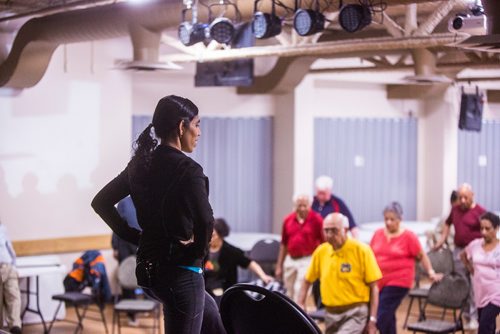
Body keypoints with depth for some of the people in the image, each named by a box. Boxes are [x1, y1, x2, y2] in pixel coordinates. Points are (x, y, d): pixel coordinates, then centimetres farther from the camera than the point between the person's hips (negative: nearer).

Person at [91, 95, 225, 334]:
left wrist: (133, 236, 10)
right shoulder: (187, 169, -18)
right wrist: (198, 250, -12)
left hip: (148, 268, 9)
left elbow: (101, 202, 12)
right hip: (180, 271, -9)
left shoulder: (141, 164, 5)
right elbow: (205, 221, -31)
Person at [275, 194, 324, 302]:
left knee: (300, 290, -14)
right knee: (290, 293, 10)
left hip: (307, 260, -5)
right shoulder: (288, 220, 7)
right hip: (290, 260, 5)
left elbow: (324, 243, -3)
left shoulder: (316, 220, -5)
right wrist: (279, 265, 14)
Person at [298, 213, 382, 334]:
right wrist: (301, 305, 2)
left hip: (355, 313, -5)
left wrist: (372, 319, -11)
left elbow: (373, 287, -8)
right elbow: (307, 281, 14)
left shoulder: (362, 250, -10)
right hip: (331, 314, 6)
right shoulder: (321, 251, 2)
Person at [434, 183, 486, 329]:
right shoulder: (455, 209, 7)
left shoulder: (480, 211, -11)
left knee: (474, 286, -7)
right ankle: (466, 315, 25)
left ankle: (474, 317, -2)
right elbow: (448, 223, 26)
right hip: (459, 251, 6)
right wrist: (442, 239, 16)